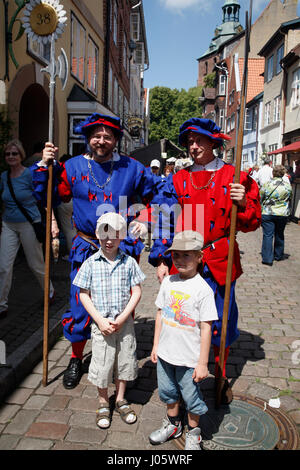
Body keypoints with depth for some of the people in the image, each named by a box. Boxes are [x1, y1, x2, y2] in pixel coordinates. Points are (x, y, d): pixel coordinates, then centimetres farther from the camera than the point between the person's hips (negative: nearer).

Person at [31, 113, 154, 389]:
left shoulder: (131, 168, 1)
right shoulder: (73, 167, 2)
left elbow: (155, 195, 12)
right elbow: (48, 198, 5)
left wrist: (144, 221, 0)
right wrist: (45, 167, -4)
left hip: (122, 248, 0)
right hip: (86, 249, 0)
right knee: (80, 303, 5)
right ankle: (76, 359, 28)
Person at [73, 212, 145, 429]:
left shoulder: (129, 262, -4)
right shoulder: (90, 263, -6)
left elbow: (137, 292, -2)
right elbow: (84, 295, -3)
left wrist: (122, 318, -11)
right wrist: (100, 320, -11)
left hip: (124, 322, 1)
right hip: (101, 323, -1)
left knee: (124, 361, 14)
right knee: (102, 364, 8)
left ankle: (121, 399, 37)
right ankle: (104, 403, 32)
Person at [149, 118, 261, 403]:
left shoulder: (234, 177, 2)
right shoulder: (178, 180, 7)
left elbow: (251, 224, 2)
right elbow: (164, 221, 5)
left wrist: (243, 203, -19)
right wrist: (161, 260, 1)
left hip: (219, 262, -1)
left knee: (220, 321, 9)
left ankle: (221, 377, 32)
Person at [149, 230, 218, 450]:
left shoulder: (203, 289, -18)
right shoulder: (168, 281, -2)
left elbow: (206, 328, -16)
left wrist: (203, 363, -14)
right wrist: (156, 345, 10)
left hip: (189, 358, -5)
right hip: (165, 354, 5)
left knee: (191, 397, 12)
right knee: (168, 391, 23)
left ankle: (193, 433, 38)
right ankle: (173, 424, 48)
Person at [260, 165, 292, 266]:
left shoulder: (266, 185, -8)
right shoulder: (288, 186, -3)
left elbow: (260, 199, -1)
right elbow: (290, 199, 10)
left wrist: (260, 211, 14)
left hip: (267, 214, -2)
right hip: (283, 214, 2)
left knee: (268, 235, 1)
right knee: (279, 235, 17)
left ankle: (267, 258, -3)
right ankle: (278, 255, 31)